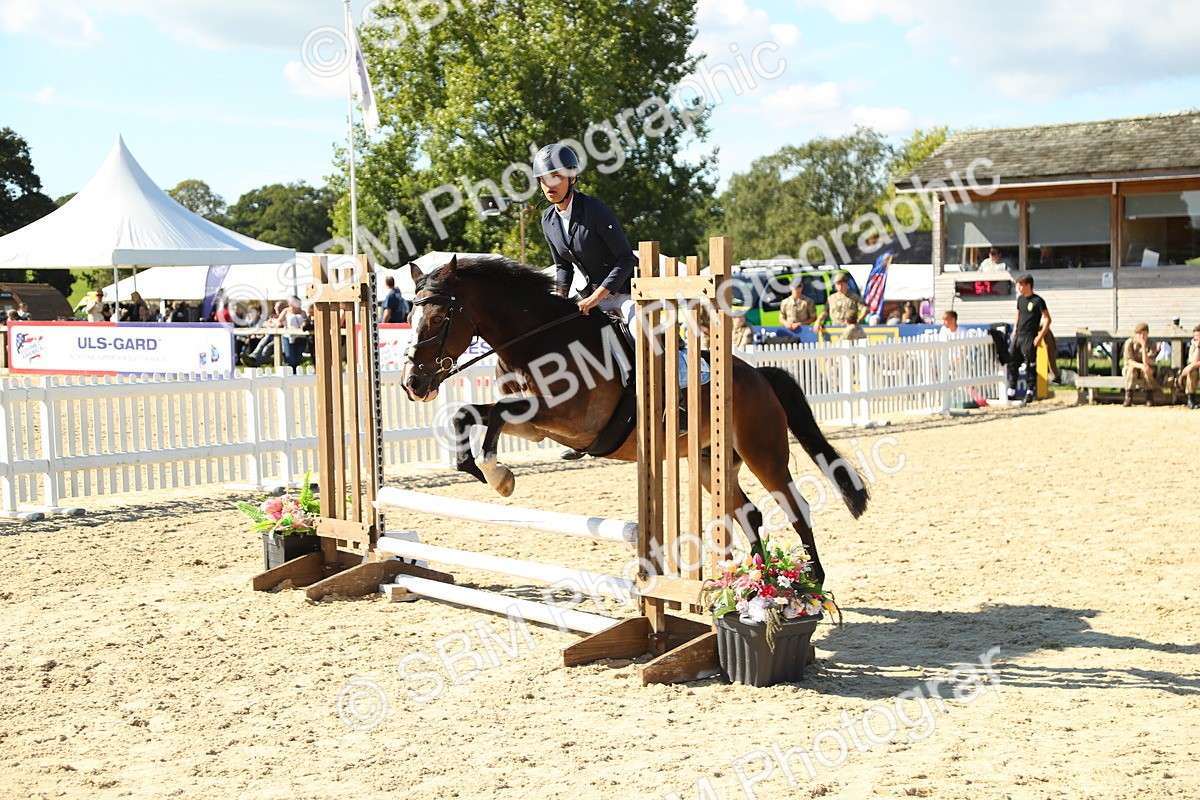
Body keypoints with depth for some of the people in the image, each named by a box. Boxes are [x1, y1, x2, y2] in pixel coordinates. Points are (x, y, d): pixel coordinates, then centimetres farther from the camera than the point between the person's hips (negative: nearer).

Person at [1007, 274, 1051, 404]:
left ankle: (1029, 393, 5)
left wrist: (1040, 336, -15)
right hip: (1018, 336, 7)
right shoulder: (1020, 299, 11)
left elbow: (1047, 319, -10)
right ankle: (1011, 392, 14)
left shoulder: (1038, 301, -10)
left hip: (1030, 338, -7)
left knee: (1030, 366, -2)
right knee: (1012, 364, 7)